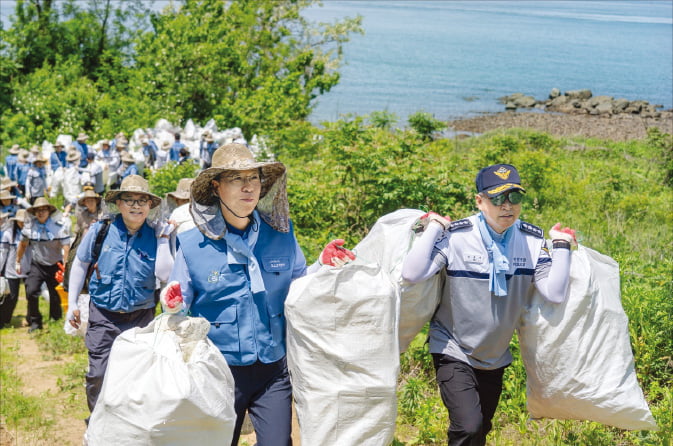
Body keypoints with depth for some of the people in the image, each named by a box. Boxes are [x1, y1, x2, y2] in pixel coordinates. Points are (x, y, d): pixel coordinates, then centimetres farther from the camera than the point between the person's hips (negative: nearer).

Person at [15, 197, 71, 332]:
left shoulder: (60, 225, -14)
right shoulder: (30, 225, -5)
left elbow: (66, 248, -18)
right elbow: (23, 244, 11)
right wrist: (18, 262, 17)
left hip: (55, 265, -2)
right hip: (37, 265, 2)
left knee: (56, 296, 3)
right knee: (31, 291, -16)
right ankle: (35, 322, -1)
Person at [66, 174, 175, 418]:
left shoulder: (155, 234, -3)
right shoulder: (101, 229, -5)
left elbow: (164, 274, -13)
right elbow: (80, 264, 7)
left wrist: (163, 239, -14)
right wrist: (72, 303, 7)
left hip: (141, 317, 1)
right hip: (104, 316, -1)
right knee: (98, 375, -1)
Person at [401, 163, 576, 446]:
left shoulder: (533, 241, -8)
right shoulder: (456, 237, -18)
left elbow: (555, 294, -17)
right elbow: (412, 274, -31)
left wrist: (561, 246, -16)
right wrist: (433, 228, -25)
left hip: (495, 357, 5)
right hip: (454, 351, -5)